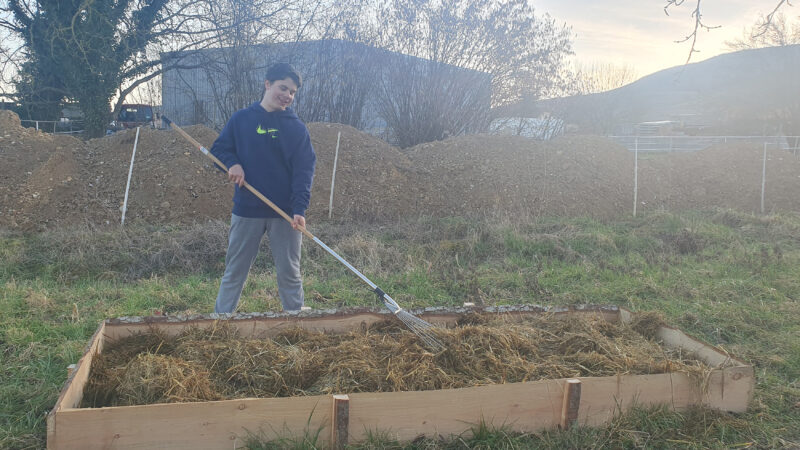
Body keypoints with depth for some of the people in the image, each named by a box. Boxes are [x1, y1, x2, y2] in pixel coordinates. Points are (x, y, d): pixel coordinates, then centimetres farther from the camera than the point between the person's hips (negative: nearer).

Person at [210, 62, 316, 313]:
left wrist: (299, 209, -20)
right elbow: (219, 148, 12)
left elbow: (304, 170, -7)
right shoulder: (241, 119, 4)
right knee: (234, 272, 9)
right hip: (246, 210, 1)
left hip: (285, 212, 0)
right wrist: (232, 162, -12)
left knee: (289, 273, 8)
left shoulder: (297, 128, 1)